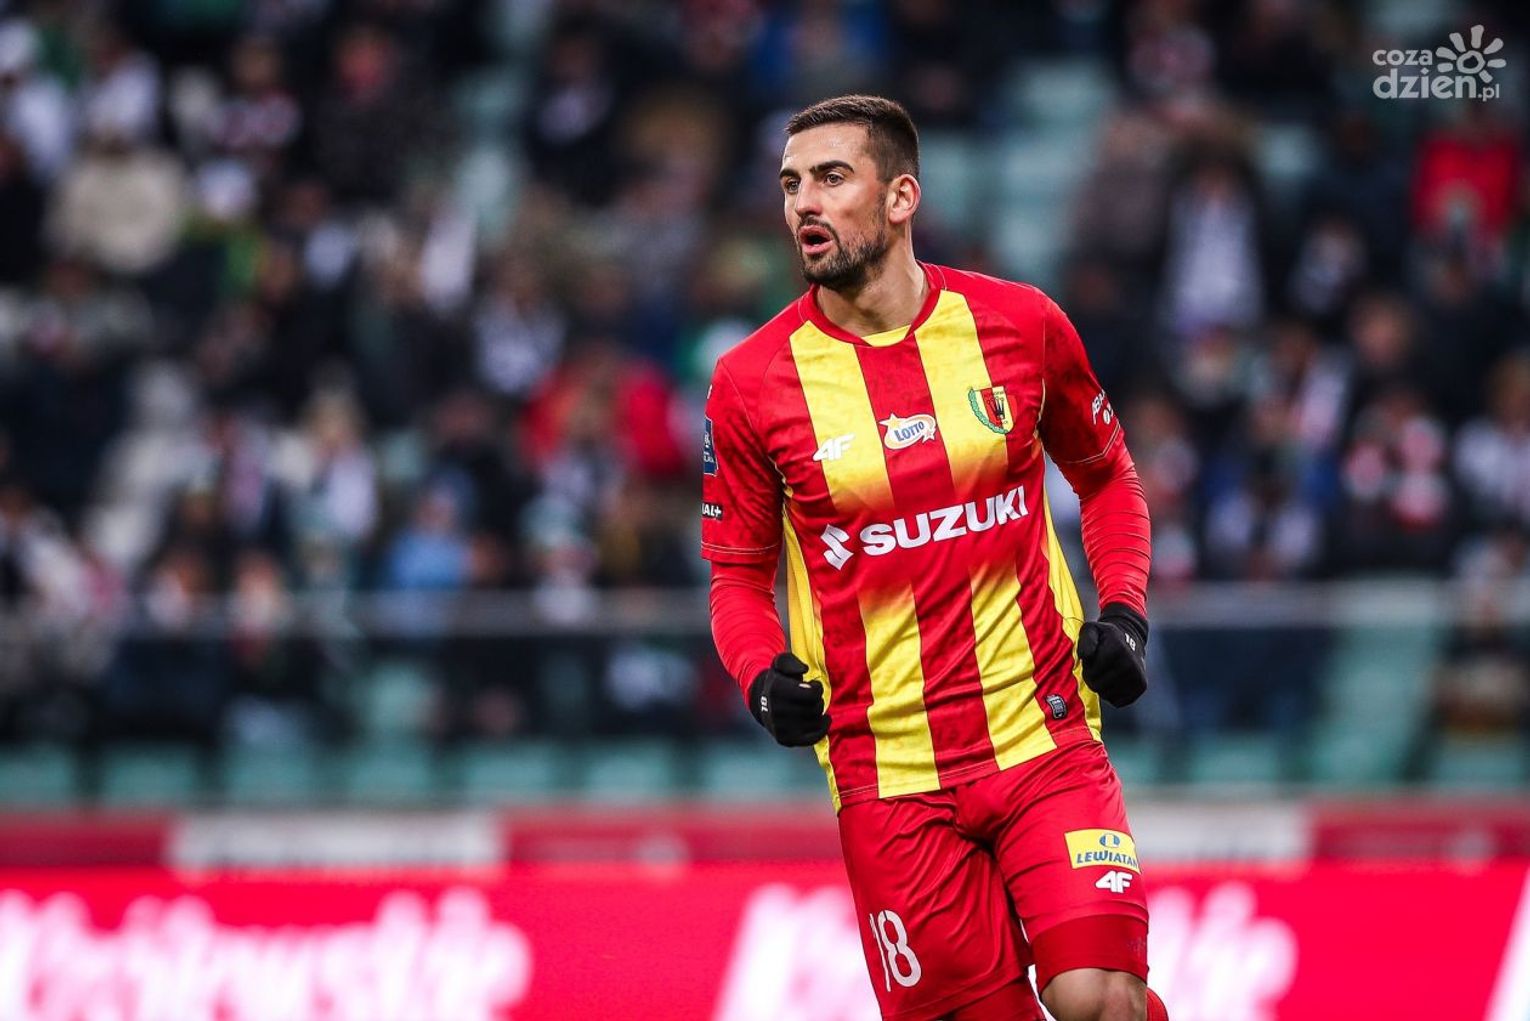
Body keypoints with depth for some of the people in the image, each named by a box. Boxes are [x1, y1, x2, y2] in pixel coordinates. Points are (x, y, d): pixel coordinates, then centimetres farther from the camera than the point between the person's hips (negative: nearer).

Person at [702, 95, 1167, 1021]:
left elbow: (1107, 476, 16)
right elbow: (739, 573, 8)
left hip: (1044, 734, 0)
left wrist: (1124, 614, 1)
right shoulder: (751, 381, -2)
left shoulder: (1022, 325, 0)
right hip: (887, 776, 0)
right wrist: (764, 677, -11)